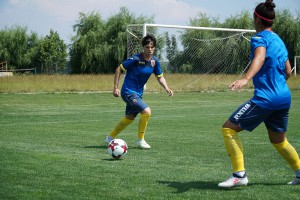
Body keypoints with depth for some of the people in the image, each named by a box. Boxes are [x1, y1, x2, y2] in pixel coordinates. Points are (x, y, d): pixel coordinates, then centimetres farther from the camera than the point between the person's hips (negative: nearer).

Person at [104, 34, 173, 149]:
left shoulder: (155, 61, -1)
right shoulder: (136, 59, -19)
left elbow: (160, 77, 11)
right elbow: (119, 69, -11)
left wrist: (167, 88, -6)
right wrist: (115, 87, -15)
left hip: (138, 93, 8)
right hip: (128, 92, -8)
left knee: (129, 118, 20)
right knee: (146, 112, -21)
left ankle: (110, 138, 37)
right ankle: (140, 140, -4)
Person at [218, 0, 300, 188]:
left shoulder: (260, 38, -7)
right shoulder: (279, 41, 17)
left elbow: (260, 57, -29)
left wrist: (246, 79, -45)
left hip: (265, 97, -8)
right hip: (284, 97, 9)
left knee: (229, 128, -4)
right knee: (279, 141, 25)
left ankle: (239, 175, -10)